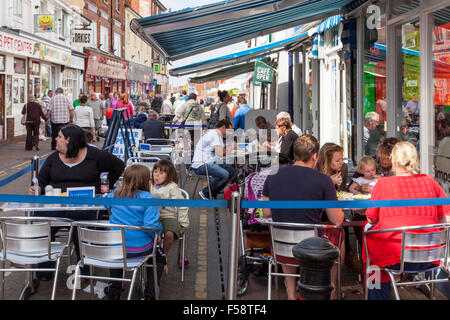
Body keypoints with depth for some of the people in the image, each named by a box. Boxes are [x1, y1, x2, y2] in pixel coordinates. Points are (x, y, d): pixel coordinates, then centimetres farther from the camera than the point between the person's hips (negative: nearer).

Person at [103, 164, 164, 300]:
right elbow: (151, 227, -23)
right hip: (141, 248, -4)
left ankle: (114, 290, 38)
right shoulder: (148, 199, -16)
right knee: (159, 257, 27)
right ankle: (150, 292, 23)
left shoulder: (114, 195, 0)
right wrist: (157, 233, -2)